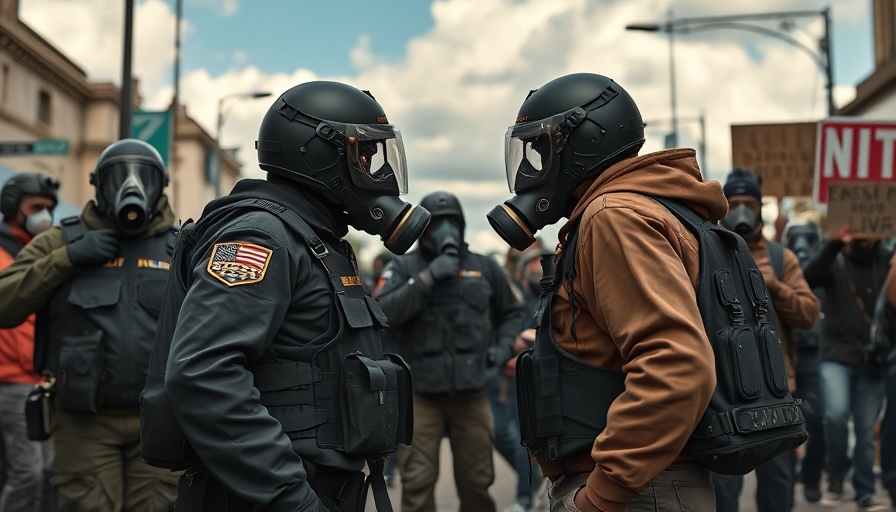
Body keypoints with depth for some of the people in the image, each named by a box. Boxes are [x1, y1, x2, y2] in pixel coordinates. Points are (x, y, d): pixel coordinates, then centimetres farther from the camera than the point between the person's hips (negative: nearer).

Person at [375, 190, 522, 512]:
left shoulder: (485, 267, 10)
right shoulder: (404, 267, 3)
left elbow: (510, 313, 23)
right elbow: (382, 313, -13)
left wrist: (503, 346, 6)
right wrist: (426, 279, -16)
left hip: (471, 392, 2)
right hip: (420, 392, -2)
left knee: (476, 481, 12)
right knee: (417, 483, -3)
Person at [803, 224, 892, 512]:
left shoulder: (887, 261, 5)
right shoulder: (836, 261, 1)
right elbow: (809, 278, -18)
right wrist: (834, 243, -26)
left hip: (873, 360, 2)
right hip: (837, 354, -2)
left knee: (867, 430, 6)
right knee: (836, 413, -21)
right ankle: (836, 474, 4)